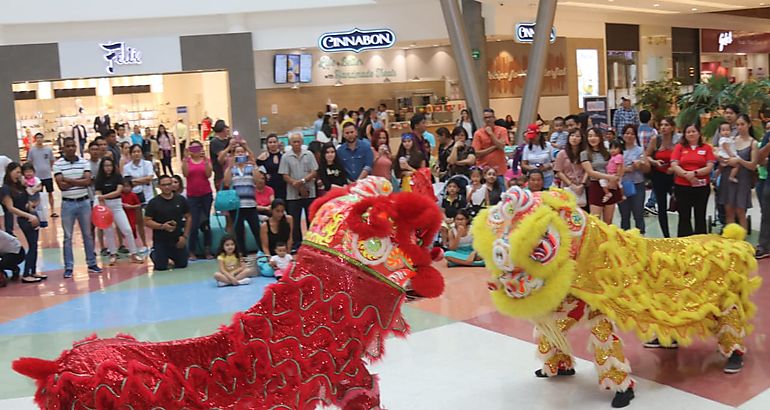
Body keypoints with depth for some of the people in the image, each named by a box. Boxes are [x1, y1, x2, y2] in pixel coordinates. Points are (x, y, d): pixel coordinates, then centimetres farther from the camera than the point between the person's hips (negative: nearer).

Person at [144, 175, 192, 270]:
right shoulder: (153, 202, -8)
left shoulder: (181, 200, -1)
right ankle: (153, 254, 28)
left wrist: (185, 235, -2)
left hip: (177, 239, 3)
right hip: (160, 240, -2)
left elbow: (188, 217, 5)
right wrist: (162, 226, -24)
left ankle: (171, 255, 35)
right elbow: (147, 221, -9)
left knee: (182, 265, 4)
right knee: (161, 267, -5)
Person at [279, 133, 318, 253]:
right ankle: (297, 244, 12)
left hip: (309, 193, 0)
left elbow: (314, 172, -1)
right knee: (295, 220, 3)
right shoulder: (286, 157, 1)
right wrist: (297, 186, -10)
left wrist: (303, 181, -16)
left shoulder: (308, 155, 3)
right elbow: (285, 176, -2)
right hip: (293, 194, 0)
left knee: (311, 219, 6)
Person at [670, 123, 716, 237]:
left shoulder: (706, 147, 5)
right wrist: (687, 175, -17)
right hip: (682, 187, 0)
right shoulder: (679, 147, 6)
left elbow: (709, 167, -3)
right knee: (684, 217, 7)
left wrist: (694, 173, -16)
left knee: (700, 217, 7)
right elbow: (674, 166, -4)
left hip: (701, 187, 0)